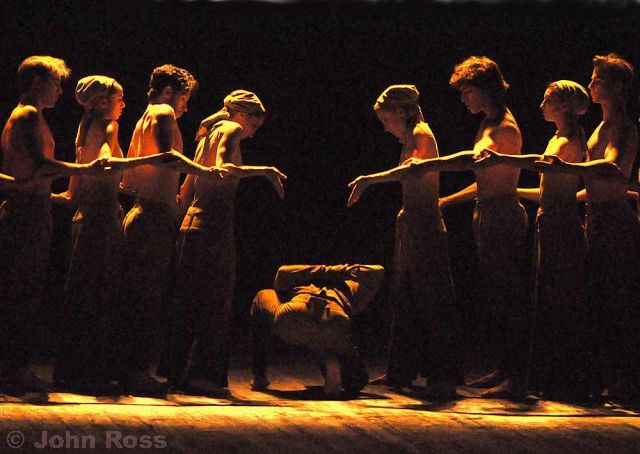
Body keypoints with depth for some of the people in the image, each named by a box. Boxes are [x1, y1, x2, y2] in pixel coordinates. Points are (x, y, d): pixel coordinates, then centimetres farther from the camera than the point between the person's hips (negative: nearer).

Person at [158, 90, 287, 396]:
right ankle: (201, 374, -9)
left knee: (190, 302, 11)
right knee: (214, 302, -7)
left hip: (192, 223, 9)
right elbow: (223, 170, -22)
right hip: (214, 224, -9)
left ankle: (178, 370, 14)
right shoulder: (230, 129, -3)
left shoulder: (209, 133, 23)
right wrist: (265, 171, -21)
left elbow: (186, 189, 25)